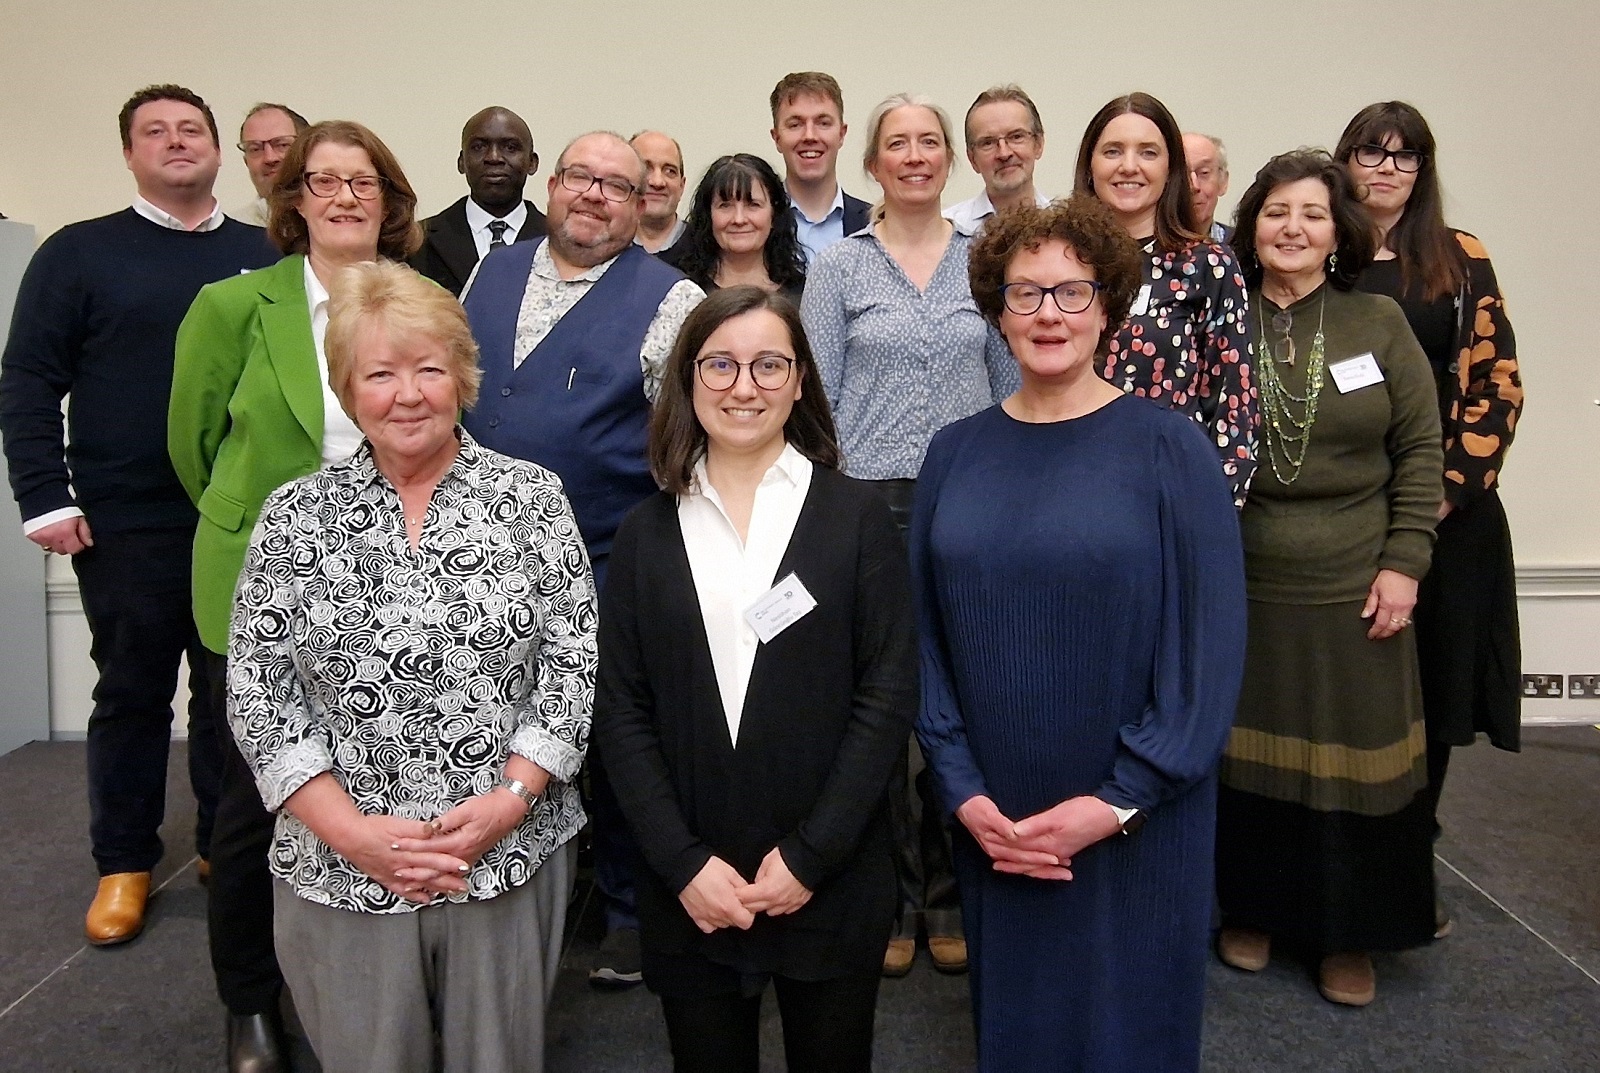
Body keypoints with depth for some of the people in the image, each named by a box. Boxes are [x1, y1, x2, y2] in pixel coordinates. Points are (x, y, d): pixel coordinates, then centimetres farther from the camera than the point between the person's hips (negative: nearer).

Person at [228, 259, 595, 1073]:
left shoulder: (532, 498, -2)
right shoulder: (294, 515, 0)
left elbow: (573, 661, -4)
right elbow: (256, 689, -2)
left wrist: (509, 800, -13)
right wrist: (350, 829, -10)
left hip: (510, 861, 0)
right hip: (341, 873, 1)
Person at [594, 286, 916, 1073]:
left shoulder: (856, 516, -2)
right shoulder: (646, 533, 3)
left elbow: (888, 695, -6)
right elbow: (620, 713, 0)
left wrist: (811, 854, -12)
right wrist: (685, 863, -10)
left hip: (833, 884, -1)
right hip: (688, 892, 1)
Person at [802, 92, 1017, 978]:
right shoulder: (839, 268, 4)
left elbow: (1011, 387, 12)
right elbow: (816, 397, 1)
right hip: (866, 505, -1)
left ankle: (949, 896, 22)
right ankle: (887, 896, 19)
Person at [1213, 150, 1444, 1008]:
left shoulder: (1379, 323, 1)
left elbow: (1420, 448, 2)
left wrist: (1404, 562, -4)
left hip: (1350, 591, 0)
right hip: (1237, 587, 0)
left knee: (1352, 757, 7)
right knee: (1246, 753, 10)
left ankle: (1349, 934, 26)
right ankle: (1252, 910, 30)